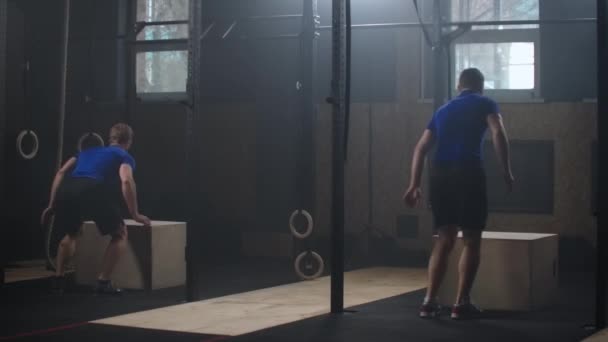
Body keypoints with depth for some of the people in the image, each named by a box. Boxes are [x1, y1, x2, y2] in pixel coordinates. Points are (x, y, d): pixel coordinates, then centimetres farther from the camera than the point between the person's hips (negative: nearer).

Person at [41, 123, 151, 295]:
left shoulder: (89, 150, 37)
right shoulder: (125, 156, 22)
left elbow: (61, 173, 27)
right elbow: (126, 181, 0)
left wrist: (51, 205, 28)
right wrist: (135, 214, 5)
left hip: (66, 191, 5)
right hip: (91, 191, -5)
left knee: (70, 234, 34)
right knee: (120, 234, 15)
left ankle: (58, 279, 29)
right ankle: (103, 282, 6)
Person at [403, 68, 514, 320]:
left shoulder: (443, 110, 25)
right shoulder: (485, 104, 11)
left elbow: (421, 148, 18)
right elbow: (498, 134, -7)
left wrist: (414, 184, 17)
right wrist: (506, 172, -4)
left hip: (439, 173, 5)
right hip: (468, 172, -5)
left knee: (444, 239, 12)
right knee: (471, 240, 5)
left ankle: (430, 301, 6)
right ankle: (462, 303, 1)